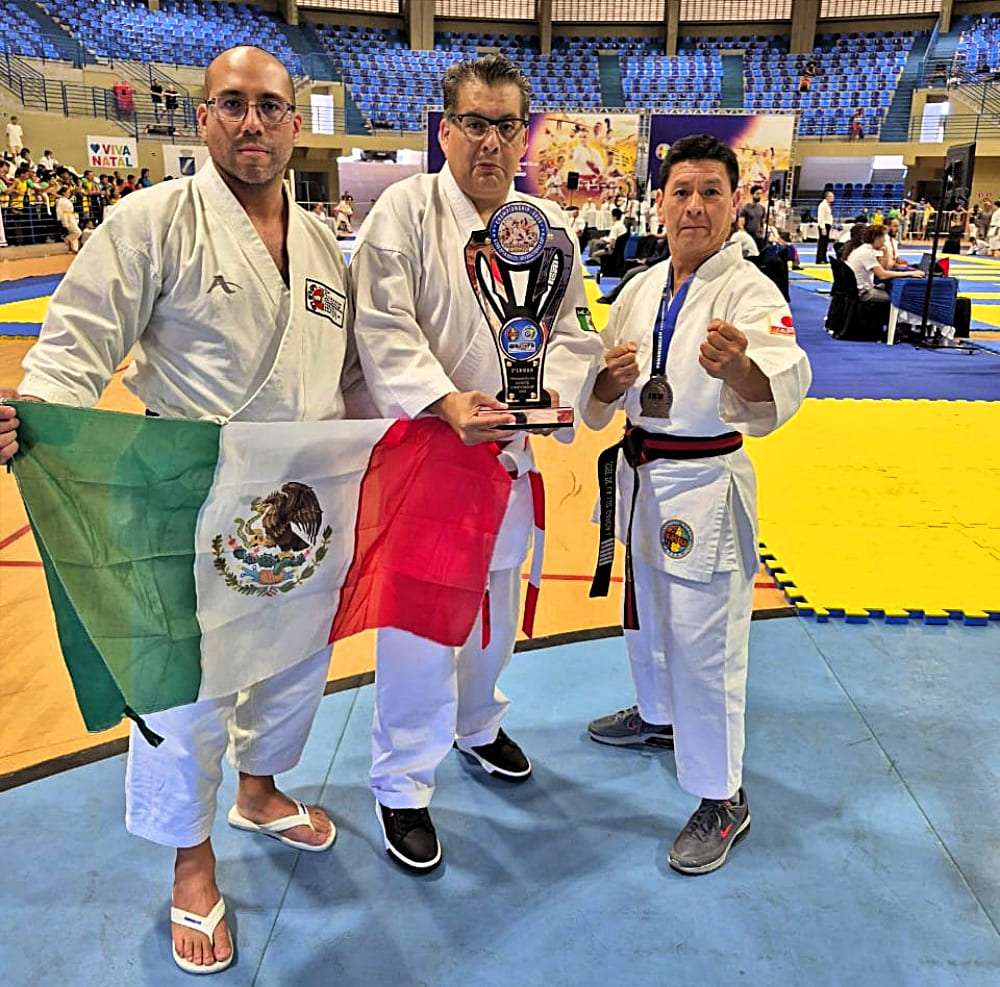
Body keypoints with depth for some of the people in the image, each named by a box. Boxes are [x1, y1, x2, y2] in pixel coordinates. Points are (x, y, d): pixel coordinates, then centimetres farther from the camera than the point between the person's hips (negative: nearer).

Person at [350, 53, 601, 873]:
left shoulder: (549, 226, 5)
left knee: (496, 604, 20)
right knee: (416, 620, -1)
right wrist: (448, 403, -29)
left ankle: (477, 724, 46)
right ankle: (402, 784, 19)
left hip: (512, 449, 5)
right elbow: (386, 331, -15)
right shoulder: (404, 209, -8)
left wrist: (553, 388, -15)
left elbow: (571, 330, 6)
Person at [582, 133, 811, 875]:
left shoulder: (749, 291, -14)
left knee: (705, 642, -1)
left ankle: (723, 799, 18)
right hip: (640, 474, 7)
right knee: (646, 611, 23)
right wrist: (610, 377, -13)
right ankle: (659, 716, 50)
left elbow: (785, 381, -34)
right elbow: (602, 394, 10)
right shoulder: (641, 289, 4)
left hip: (706, 484, -6)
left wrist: (739, 368, -56)